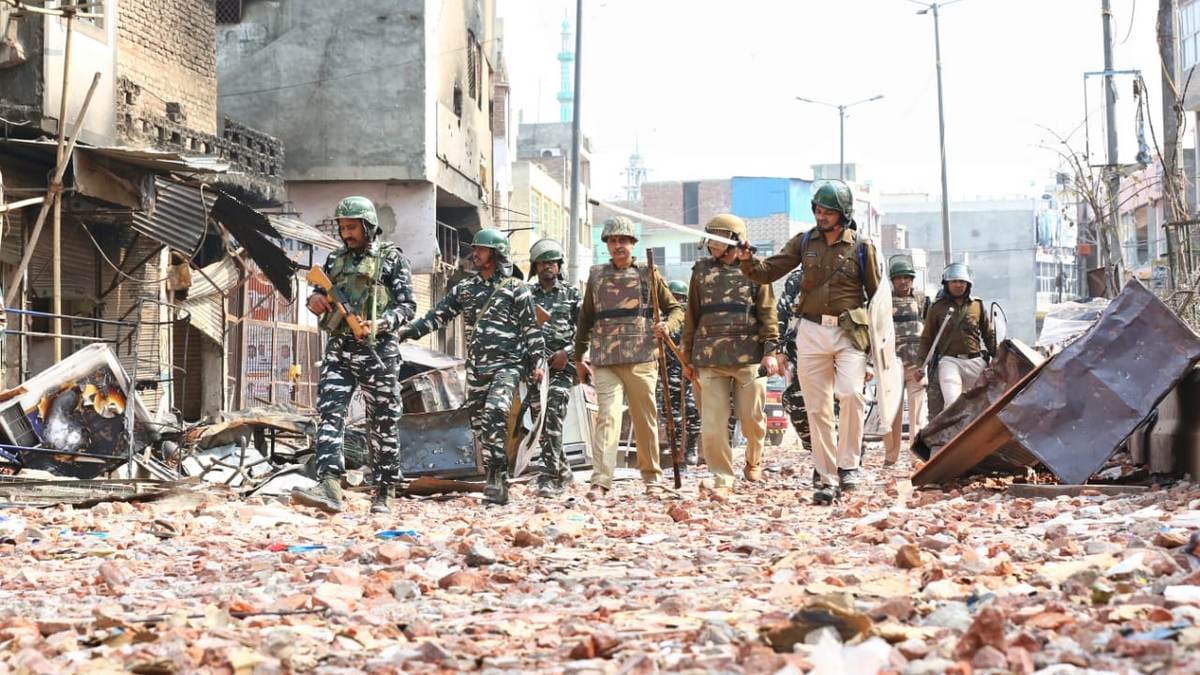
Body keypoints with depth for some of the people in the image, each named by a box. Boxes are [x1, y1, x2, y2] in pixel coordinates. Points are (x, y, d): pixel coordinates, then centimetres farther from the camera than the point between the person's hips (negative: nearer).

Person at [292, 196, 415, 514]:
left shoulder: (392, 258, 0)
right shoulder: (337, 258, 15)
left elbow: (407, 306, -4)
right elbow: (319, 293, 23)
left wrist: (379, 324, -21)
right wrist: (315, 300, -2)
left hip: (377, 351, -4)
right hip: (339, 348, 4)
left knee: (383, 425, 3)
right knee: (330, 413, -12)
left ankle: (384, 496, 12)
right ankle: (329, 487, -22)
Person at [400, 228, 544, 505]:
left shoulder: (516, 289, 1)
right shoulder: (465, 288, 13)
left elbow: (531, 328, 1)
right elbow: (437, 315, 10)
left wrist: (536, 362, -5)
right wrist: (406, 331, 0)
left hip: (507, 365, -6)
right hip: (476, 368, 6)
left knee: (494, 414, -25)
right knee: (479, 425, 4)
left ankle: (496, 475, -22)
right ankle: (499, 482, 11)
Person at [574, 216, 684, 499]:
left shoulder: (648, 274, 8)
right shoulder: (597, 276, 13)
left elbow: (676, 308, 13)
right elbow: (586, 317, 20)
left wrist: (668, 325, -9)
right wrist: (579, 356, 19)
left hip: (641, 359, 0)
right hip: (604, 361, 0)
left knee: (646, 420, 6)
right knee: (607, 416, -12)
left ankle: (651, 477, 20)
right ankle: (600, 481, -17)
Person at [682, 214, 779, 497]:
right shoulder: (702, 270, 13)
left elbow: (768, 313, 2)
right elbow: (692, 316, 16)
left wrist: (771, 350, -8)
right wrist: (688, 357, 14)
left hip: (748, 355, -2)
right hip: (710, 356, 2)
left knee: (751, 418, 4)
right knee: (713, 421, -5)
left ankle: (753, 463, 30)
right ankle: (722, 478, 2)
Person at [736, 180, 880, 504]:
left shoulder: (861, 247, 1)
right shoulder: (804, 242, 7)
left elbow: (876, 295, 5)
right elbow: (769, 271, 5)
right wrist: (748, 261, -16)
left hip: (850, 332, -3)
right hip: (812, 332, 3)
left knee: (851, 393, -24)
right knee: (817, 408, 3)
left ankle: (848, 464, -12)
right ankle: (826, 479, 10)